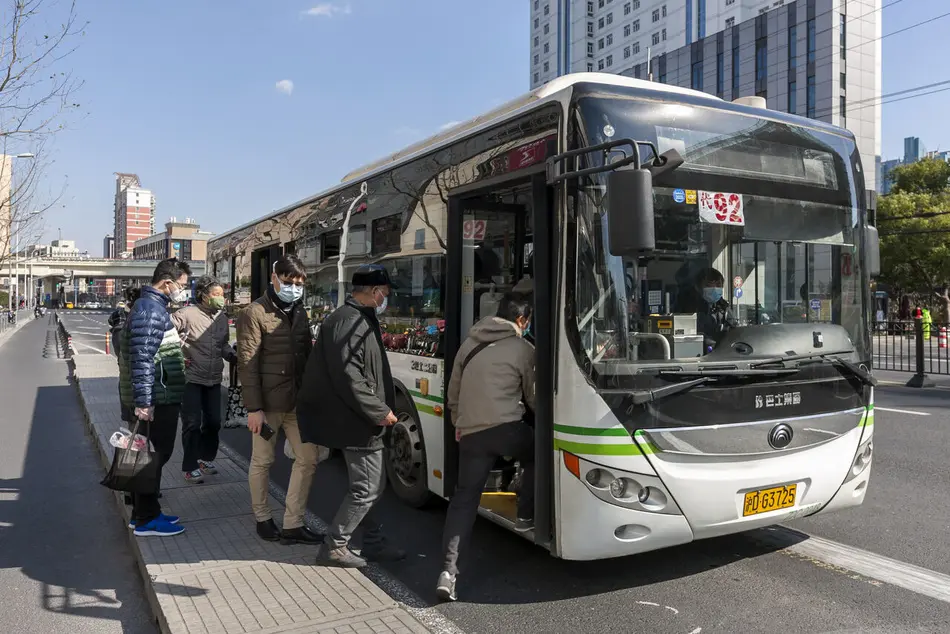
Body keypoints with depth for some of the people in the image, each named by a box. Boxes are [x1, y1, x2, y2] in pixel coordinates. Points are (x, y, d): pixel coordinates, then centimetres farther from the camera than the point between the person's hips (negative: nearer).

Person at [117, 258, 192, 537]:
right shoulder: (150, 309, -18)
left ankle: (145, 512, 28)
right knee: (154, 457, 0)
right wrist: (143, 402, -25)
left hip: (159, 398, 10)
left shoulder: (153, 305, 15)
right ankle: (146, 519, 11)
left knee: (154, 456, 17)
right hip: (156, 400, -10)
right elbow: (141, 359, -24)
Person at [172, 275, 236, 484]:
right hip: (192, 379, -6)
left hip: (214, 380, 6)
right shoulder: (187, 314, -15)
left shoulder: (222, 317, 7)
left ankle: (206, 458, 34)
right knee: (192, 423, 0)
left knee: (214, 422, 14)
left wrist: (232, 356, 0)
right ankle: (190, 467, 14)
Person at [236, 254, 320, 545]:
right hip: (267, 403, -6)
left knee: (308, 459, 6)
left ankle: (292, 524, 15)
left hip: (297, 402, 7)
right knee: (262, 462, 8)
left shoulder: (299, 313, 12)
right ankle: (262, 518, 28)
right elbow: (247, 364, -14)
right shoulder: (254, 313, -10)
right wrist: (254, 407, -17)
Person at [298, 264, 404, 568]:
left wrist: (381, 408, 14)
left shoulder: (360, 319, 14)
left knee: (369, 485, 17)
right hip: (357, 422, -11)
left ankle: (373, 543, 27)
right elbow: (349, 378, -25)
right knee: (367, 488, -2)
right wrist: (380, 412, -18)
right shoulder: (349, 322, -19)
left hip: (360, 420, 11)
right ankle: (334, 547, 10)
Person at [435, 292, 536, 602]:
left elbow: (454, 392, 20)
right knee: (536, 459, 28)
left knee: (464, 498, 7)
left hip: (471, 432, 4)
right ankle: (526, 516, 27)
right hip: (507, 428, -4)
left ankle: (448, 571, -1)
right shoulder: (523, 349, 2)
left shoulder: (469, 344, 15)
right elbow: (533, 397, 10)